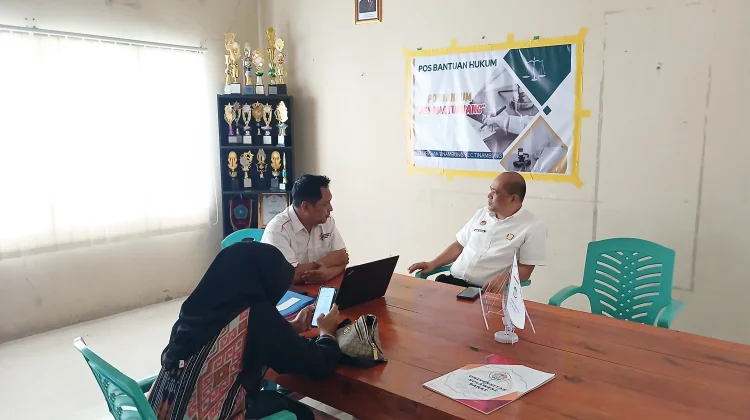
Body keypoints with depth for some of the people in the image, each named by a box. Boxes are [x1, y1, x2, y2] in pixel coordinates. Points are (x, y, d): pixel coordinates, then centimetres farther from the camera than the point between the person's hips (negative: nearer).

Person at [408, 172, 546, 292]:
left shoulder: (533, 227, -2)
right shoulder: (482, 213, 16)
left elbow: (525, 269, -5)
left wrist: (501, 280, -23)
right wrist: (433, 264, 10)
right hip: (454, 280, 5)